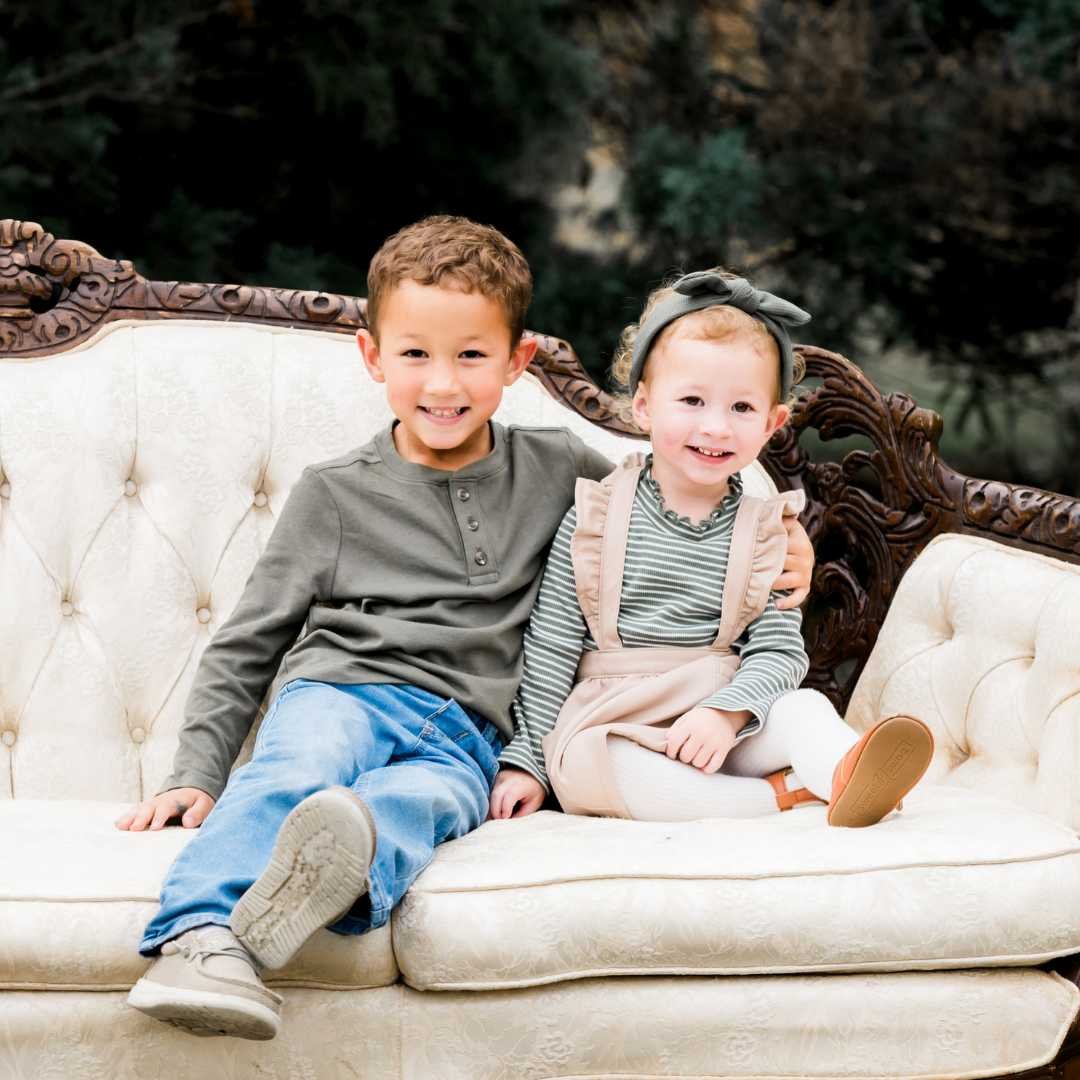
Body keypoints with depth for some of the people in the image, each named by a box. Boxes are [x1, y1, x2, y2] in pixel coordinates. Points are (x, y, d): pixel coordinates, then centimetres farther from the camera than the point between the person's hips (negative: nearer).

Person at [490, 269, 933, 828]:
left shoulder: (764, 532, 4)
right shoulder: (595, 518, 1)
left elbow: (778, 652, -5)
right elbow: (549, 650, 4)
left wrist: (726, 713, -24)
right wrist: (526, 760, 0)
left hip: (716, 728, 2)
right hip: (605, 727, -1)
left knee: (803, 706, -25)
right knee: (599, 764, -34)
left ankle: (844, 772, -56)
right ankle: (786, 791, -32)